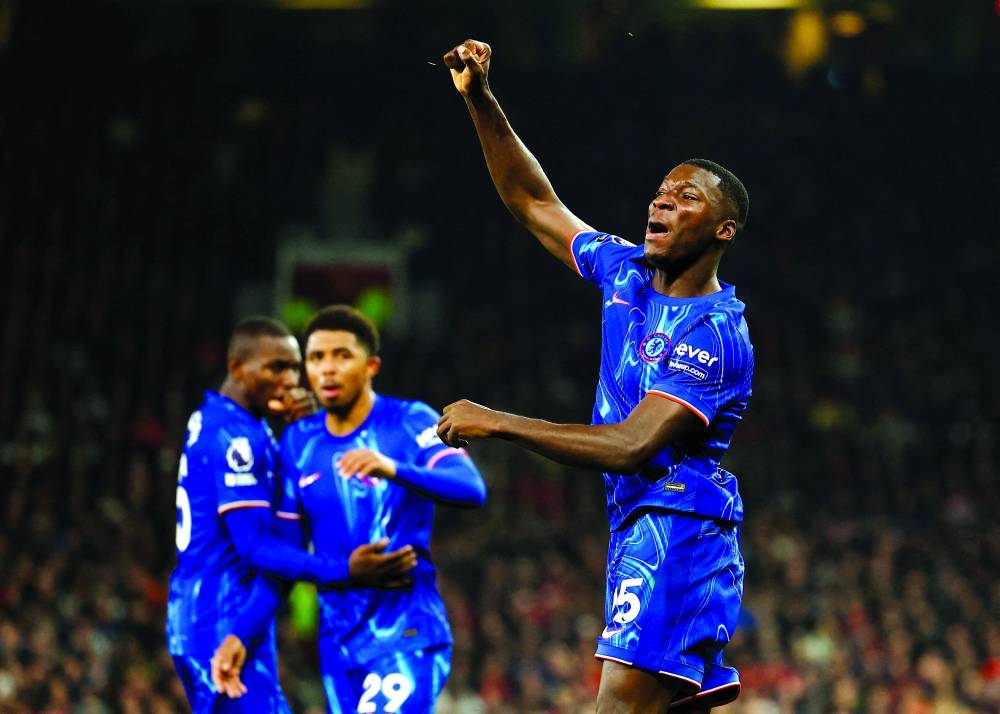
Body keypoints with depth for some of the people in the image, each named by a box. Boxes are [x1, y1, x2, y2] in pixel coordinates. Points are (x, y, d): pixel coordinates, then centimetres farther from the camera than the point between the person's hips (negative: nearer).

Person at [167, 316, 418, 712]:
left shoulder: (210, 422, 14)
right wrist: (344, 572, -34)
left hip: (198, 617, 10)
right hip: (223, 622, -10)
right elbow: (256, 546, -23)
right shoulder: (233, 438, -16)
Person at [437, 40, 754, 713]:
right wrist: (481, 100, 10)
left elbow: (631, 446, -22)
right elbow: (535, 202, 20)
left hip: (675, 526, -9)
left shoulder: (713, 333, -14)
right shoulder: (627, 272, 12)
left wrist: (498, 423, -21)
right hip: (643, 530, 9)